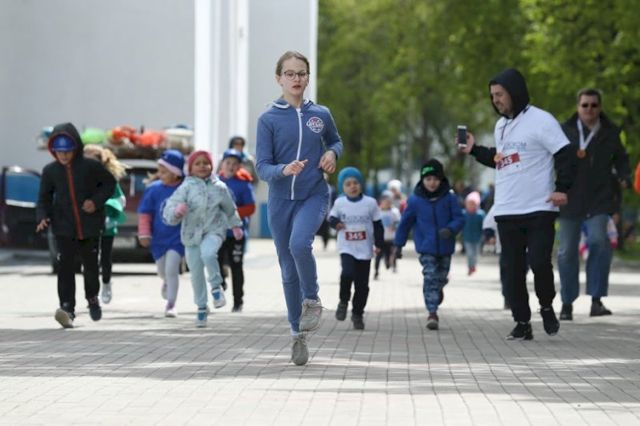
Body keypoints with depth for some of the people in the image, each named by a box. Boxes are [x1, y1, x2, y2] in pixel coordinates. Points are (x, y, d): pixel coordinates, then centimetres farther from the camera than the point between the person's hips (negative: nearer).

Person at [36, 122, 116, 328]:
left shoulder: (91, 166, -8)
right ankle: (67, 307, -17)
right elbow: (44, 197, 6)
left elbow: (110, 183, 3)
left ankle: (92, 298, 38)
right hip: (64, 228, 0)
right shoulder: (50, 171, -3)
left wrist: (96, 201, -12)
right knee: (65, 267, -13)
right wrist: (42, 217, -10)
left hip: (90, 226, 0)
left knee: (91, 265, 12)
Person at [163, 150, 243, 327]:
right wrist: (177, 211, -36)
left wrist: (236, 226, 29)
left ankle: (216, 286, -11)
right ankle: (201, 307, 23)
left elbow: (230, 209, 19)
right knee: (196, 273, 5)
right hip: (191, 234, 1)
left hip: (213, 231, -1)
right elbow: (169, 211, -14)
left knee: (208, 253, -33)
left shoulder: (219, 187, 1)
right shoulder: (186, 188, -6)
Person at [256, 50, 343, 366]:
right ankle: (298, 334, 21)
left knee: (299, 243, -30)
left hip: (314, 196, -1)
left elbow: (336, 141, 22)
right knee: (289, 271, 7)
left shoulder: (321, 114, 2)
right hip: (280, 200, 1)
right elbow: (262, 168, -7)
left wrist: (332, 153, -1)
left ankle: (312, 300, -5)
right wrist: (284, 170, -28)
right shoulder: (268, 119, -4)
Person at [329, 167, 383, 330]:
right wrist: (335, 223, -12)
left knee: (362, 284, 3)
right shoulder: (339, 203, 0)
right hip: (346, 248, -1)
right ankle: (343, 301, -1)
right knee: (347, 273, -25)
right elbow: (332, 217, 11)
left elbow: (377, 225, 4)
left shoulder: (370, 203, -2)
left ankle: (358, 314, 19)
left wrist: (378, 243, -3)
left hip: (364, 250, 1)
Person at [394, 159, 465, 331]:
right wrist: (398, 245, 8)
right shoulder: (415, 200, -6)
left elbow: (459, 218, -5)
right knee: (430, 277, -12)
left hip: (445, 247, 2)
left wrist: (450, 229, -27)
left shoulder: (449, 198, -7)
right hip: (426, 248, -2)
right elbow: (405, 223, 4)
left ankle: (436, 293, 50)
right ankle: (432, 313, -10)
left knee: (441, 278, 16)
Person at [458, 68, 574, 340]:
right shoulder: (501, 126, 16)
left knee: (540, 264, -9)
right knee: (513, 271, 4)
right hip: (506, 212, 7)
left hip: (539, 210, -7)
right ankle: (522, 323, 10)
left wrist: (562, 188, -18)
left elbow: (565, 154, -11)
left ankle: (546, 308, 16)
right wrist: (475, 150, 13)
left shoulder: (540, 120, -8)